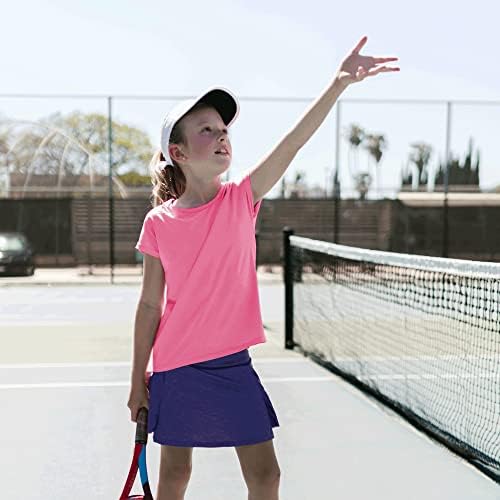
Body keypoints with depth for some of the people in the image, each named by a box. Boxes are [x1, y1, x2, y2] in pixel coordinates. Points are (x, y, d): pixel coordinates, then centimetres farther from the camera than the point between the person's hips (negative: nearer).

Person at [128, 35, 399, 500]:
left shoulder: (241, 199, -4)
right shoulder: (158, 223, -6)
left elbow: (292, 143, -18)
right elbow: (150, 305, 0)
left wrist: (339, 83, -29)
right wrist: (138, 379, 3)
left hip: (233, 365, 1)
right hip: (175, 369, -1)